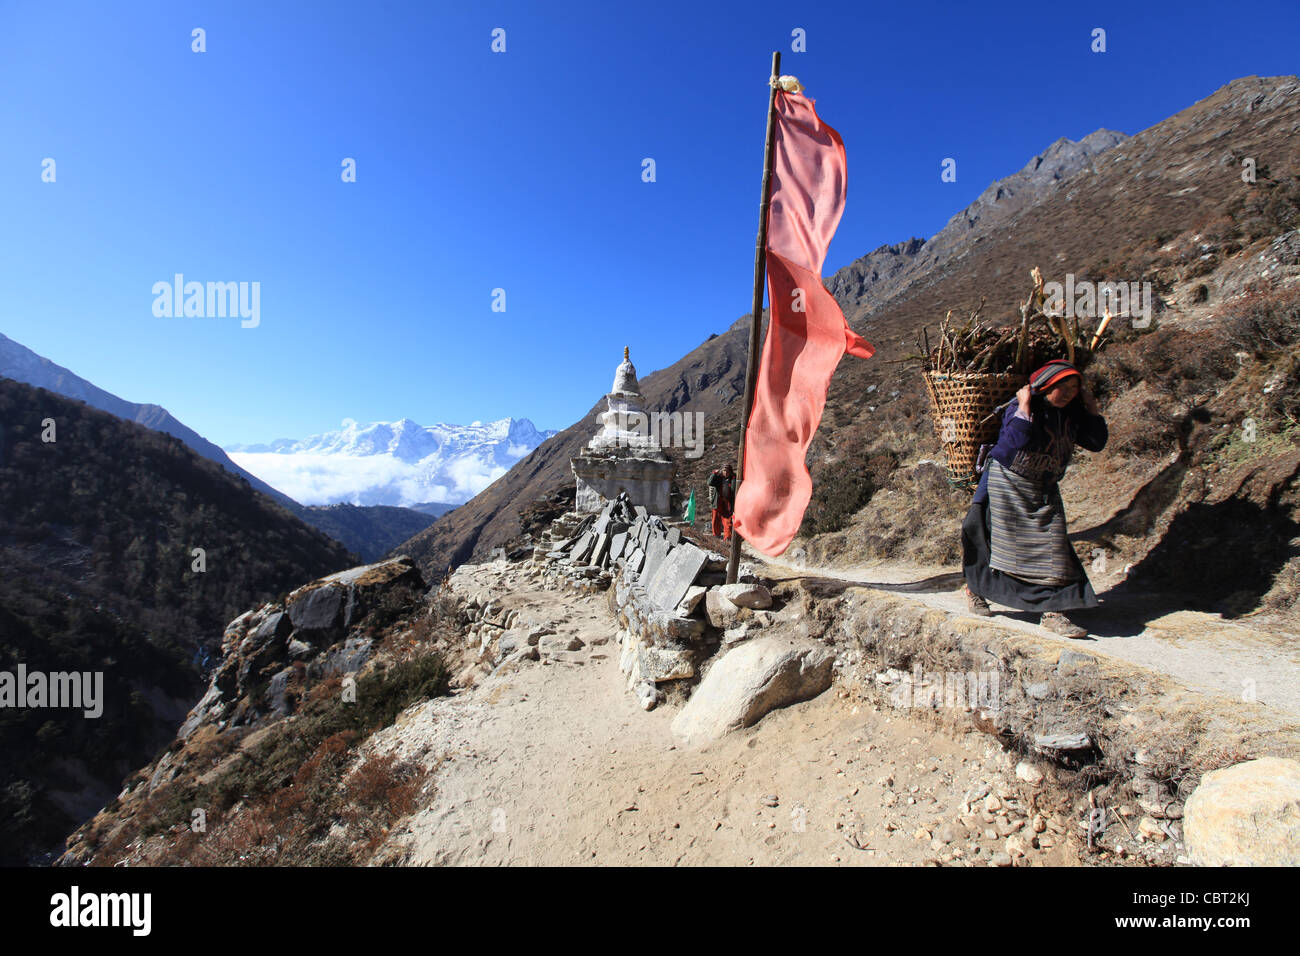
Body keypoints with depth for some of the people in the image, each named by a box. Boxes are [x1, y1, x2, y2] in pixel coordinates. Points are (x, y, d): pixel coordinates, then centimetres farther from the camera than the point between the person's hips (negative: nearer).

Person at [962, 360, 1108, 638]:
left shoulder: (1072, 412, 7)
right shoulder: (1021, 406, -15)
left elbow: (1096, 442, 3)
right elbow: (1020, 439, -32)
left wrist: (1091, 406, 0)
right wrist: (1024, 404, -27)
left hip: (1044, 490, 6)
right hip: (1009, 483, -6)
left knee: (1052, 547, -2)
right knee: (1001, 541, 4)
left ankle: (1051, 612, 2)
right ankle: (974, 588, 25)